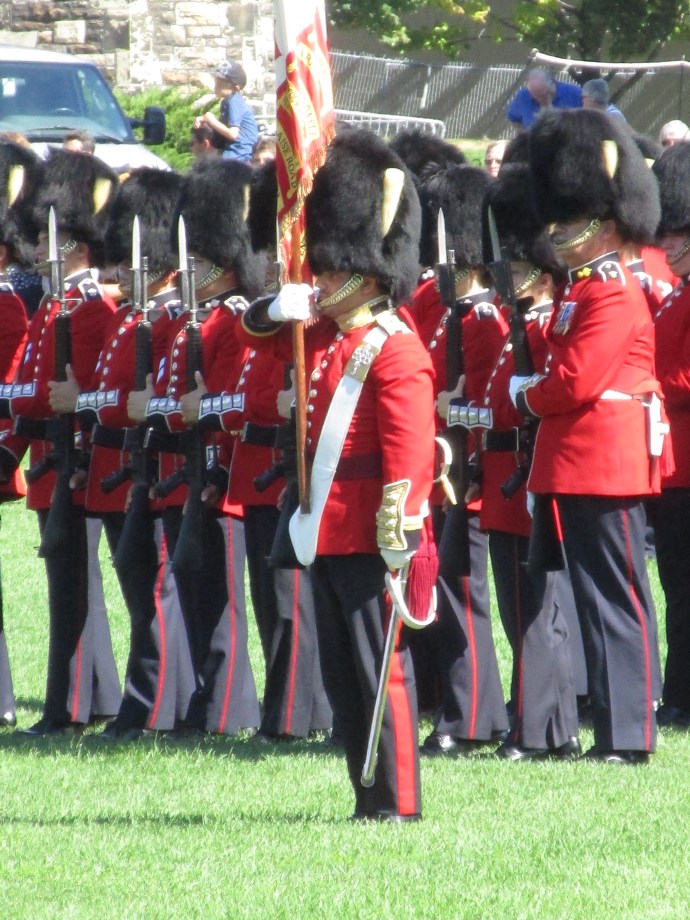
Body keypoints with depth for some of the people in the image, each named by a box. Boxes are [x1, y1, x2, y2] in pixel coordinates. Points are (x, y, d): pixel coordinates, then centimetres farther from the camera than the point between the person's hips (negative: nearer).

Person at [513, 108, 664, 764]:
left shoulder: (614, 295, -13)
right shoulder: (578, 290, 16)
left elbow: (575, 383, -19)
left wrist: (524, 395, -3)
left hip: (606, 466, -10)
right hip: (577, 468, 10)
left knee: (617, 599, -7)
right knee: (597, 598, 11)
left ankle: (629, 736, -6)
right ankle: (613, 728, 15)